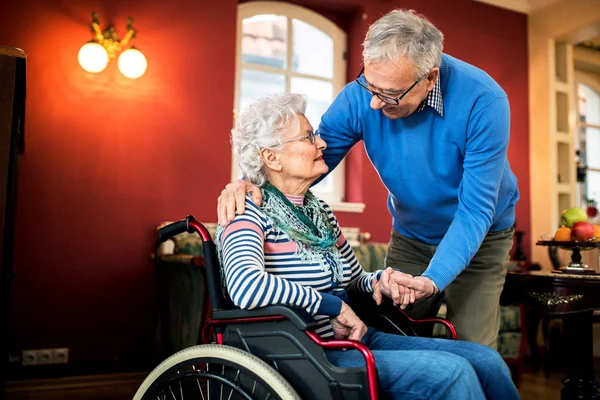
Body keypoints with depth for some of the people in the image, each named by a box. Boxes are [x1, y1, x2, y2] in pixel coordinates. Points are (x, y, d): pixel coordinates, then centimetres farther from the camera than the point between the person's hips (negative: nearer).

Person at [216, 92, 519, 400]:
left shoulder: (318, 210, 14)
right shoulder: (250, 216, -11)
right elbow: (245, 287, -32)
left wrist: (380, 281, -1)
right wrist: (334, 306, -22)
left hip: (355, 339, 8)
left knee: (486, 360, -6)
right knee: (451, 372, -22)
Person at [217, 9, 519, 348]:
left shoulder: (482, 101, -29)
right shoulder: (360, 97, -20)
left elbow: (476, 209, -29)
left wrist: (432, 280, -40)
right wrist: (252, 182, -33)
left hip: (479, 238, -2)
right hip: (410, 236, 3)